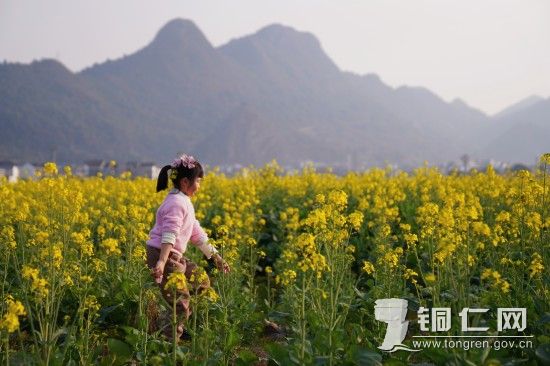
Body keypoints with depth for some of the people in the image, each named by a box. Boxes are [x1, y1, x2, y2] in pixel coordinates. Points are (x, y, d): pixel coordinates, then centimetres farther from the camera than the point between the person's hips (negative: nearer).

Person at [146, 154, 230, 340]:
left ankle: (179, 326, 19)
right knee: (181, 302, -9)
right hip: (162, 256, -10)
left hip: (174, 256, 10)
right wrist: (161, 262, -42)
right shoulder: (176, 203, -17)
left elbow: (196, 233, 21)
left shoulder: (184, 202, 15)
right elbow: (169, 234, -30)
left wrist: (215, 256, 21)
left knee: (202, 281, 17)